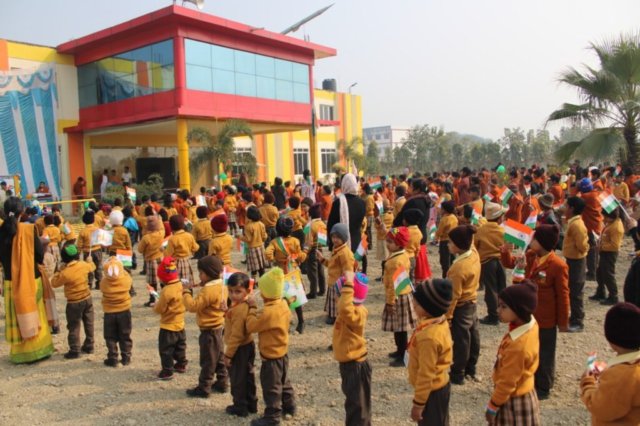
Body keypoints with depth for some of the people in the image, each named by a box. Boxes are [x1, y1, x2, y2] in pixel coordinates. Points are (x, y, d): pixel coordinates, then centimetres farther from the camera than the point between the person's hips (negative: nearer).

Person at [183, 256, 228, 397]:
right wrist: (203, 285, 2)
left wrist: (186, 292, -14)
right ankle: (222, 383, 27)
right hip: (218, 327, 9)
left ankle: (204, 388, 10)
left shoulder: (208, 291, -25)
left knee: (207, 360, 0)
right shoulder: (221, 286, 4)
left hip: (209, 330, -9)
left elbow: (193, 306, -27)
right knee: (218, 357, 18)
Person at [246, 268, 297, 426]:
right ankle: (289, 406, 37)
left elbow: (251, 326, -21)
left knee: (271, 386, 4)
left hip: (271, 356, -9)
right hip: (282, 352, 9)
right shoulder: (283, 305, -2)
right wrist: (256, 309, -1)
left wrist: (252, 308, -12)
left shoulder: (267, 312, -30)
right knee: (283, 381, 24)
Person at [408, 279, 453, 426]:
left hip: (432, 391, -9)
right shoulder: (440, 322, -4)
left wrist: (418, 403, -17)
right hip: (439, 385, 9)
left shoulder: (429, 337, -33)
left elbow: (426, 374, -27)